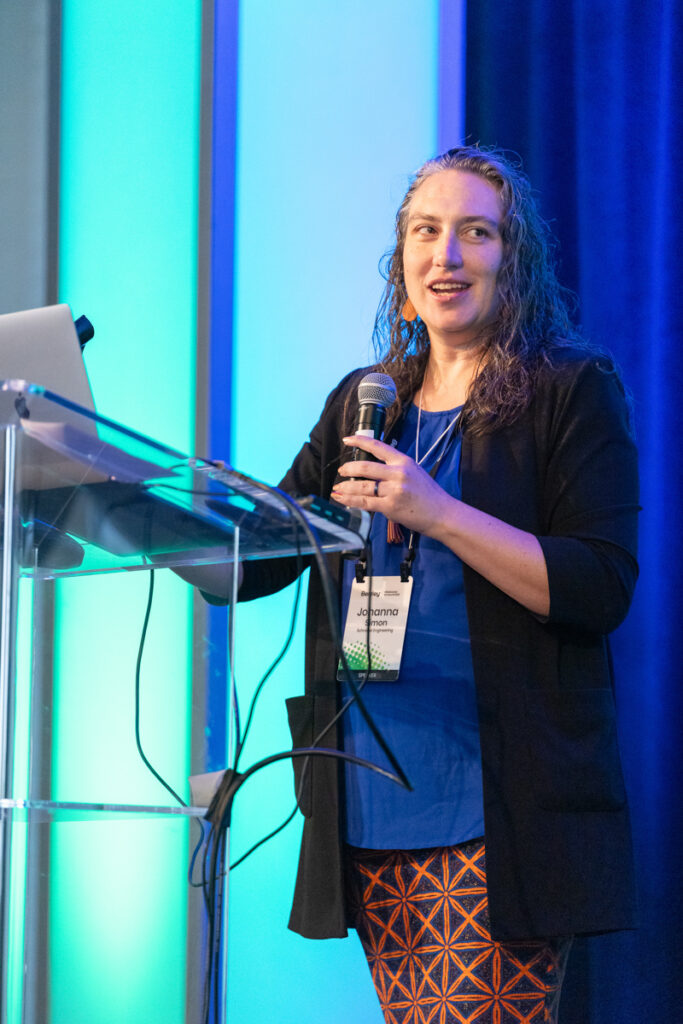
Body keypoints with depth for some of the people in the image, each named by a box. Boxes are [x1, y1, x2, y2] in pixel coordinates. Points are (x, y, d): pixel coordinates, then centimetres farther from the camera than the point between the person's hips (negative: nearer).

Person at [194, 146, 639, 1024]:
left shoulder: (572, 391, 1)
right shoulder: (362, 403, 17)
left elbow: (603, 589, -9)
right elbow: (251, 560, 15)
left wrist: (437, 513, -17)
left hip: (500, 810, -5)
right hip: (372, 806, 5)